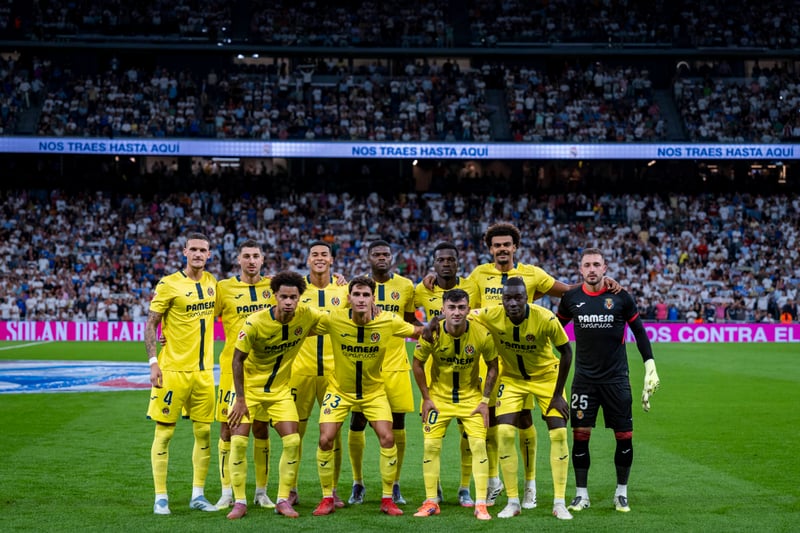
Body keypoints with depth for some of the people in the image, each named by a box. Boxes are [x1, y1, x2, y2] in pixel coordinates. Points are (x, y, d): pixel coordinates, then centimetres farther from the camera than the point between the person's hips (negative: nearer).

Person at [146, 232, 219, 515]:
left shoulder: (211, 281, 8)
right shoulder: (169, 284, -8)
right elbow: (151, 324, -6)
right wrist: (153, 362, -15)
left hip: (204, 370, 5)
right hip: (173, 369, -5)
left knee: (204, 432, 7)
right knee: (164, 432, -1)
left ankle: (198, 494, 17)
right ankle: (160, 497, 7)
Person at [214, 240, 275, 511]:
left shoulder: (273, 286, 6)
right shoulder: (224, 288, 0)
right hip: (233, 366, -2)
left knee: (261, 428, 7)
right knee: (228, 428, 0)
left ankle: (261, 492, 17)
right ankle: (227, 493, 11)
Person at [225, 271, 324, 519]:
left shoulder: (306, 315, -14)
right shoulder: (255, 323, -23)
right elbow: (238, 360, -14)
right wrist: (240, 399, -15)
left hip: (280, 390, 3)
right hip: (249, 387, -3)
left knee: (292, 441, -8)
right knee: (238, 441, -11)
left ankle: (283, 500, 5)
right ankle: (240, 502, 2)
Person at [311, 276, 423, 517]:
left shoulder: (388, 322, -17)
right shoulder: (333, 319, -20)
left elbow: (419, 331, -1)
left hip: (374, 391, 1)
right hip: (339, 390, 0)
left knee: (387, 438, -11)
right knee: (325, 440, -10)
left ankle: (387, 499, 7)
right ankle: (327, 499, 9)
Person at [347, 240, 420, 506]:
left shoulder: (406, 286, 5)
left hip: (396, 363, 1)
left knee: (397, 424, 2)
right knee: (357, 422, -1)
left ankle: (395, 485, 14)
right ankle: (358, 482, 15)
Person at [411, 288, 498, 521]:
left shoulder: (482, 334, -18)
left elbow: (492, 366, -4)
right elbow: (417, 364, -3)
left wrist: (485, 400, -7)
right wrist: (426, 398, -5)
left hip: (471, 397, -1)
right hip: (438, 397, 1)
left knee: (478, 444, -8)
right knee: (431, 445, -2)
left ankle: (481, 504, -1)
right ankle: (431, 502, 11)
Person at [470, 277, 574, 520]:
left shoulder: (545, 318, -28)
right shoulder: (491, 315, -24)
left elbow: (566, 352, -16)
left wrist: (558, 394, -15)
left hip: (546, 376, -1)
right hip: (512, 378, 1)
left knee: (559, 434, -8)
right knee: (504, 433, -12)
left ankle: (559, 503, 3)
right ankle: (513, 502, 1)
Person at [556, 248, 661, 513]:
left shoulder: (620, 296, -3)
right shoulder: (571, 298, 1)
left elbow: (639, 331, 5)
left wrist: (650, 367, 1)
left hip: (616, 378, -1)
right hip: (584, 379, 1)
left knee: (624, 436, 1)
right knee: (580, 434, -2)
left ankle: (621, 493, 17)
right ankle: (581, 494, 10)